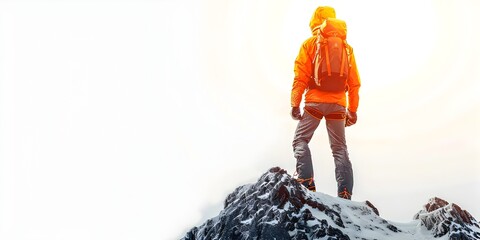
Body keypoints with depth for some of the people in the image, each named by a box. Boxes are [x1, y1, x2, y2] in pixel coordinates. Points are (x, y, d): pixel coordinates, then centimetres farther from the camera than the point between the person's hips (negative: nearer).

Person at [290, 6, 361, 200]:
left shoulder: (309, 44, 3)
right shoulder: (347, 47, 13)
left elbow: (301, 77, -4)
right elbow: (354, 82, 12)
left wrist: (295, 104, -1)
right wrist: (353, 110, 17)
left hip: (315, 101, -3)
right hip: (338, 104, 3)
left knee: (300, 140, 6)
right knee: (340, 149, 7)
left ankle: (306, 182, -13)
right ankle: (345, 194, -1)